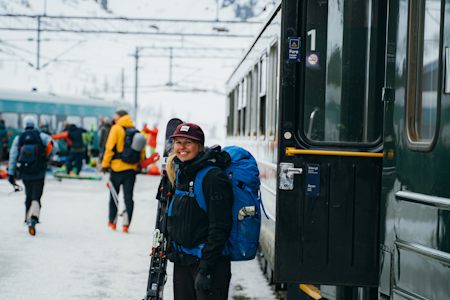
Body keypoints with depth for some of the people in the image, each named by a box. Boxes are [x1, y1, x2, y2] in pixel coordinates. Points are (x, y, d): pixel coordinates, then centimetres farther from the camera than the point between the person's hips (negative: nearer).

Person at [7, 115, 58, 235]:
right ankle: (33, 218, -26)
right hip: (39, 174, -2)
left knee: (28, 197, 20)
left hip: (25, 174, 3)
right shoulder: (41, 136, -1)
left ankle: (28, 219, 26)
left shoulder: (18, 139, 5)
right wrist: (46, 156, 8)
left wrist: (11, 174, 5)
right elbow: (54, 146, -12)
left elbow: (13, 157, 2)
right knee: (36, 198, -3)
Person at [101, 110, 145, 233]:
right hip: (132, 168, 3)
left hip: (118, 168, -3)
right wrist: (139, 163, 19)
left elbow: (110, 148, -10)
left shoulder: (116, 129, -6)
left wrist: (105, 164, -4)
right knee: (128, 196, 3)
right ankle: (126, 224, -4)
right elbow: (142, 150, 8)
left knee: (113, 196, 12)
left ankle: (112, 221, 20)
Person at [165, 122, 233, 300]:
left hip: (210, 263, -8)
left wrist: (205, 269, -21)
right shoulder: (181, 174, 11)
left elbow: (220, 227, -18)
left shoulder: (213, 177, -15)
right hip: (182, 262, 8)